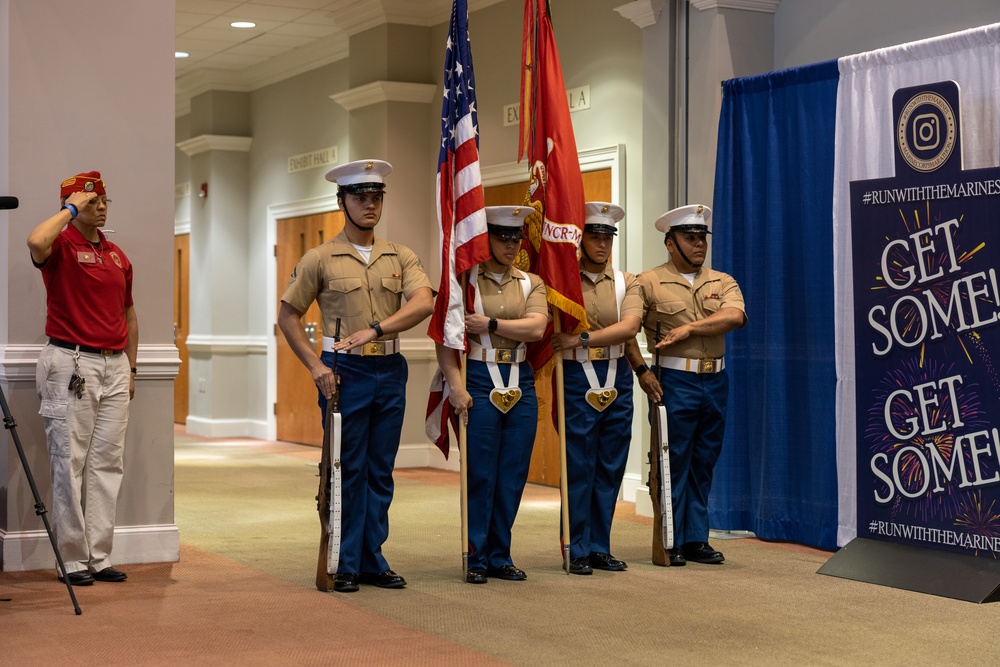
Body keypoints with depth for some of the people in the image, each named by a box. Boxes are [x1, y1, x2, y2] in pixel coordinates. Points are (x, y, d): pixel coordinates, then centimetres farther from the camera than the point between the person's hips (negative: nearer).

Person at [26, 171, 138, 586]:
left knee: (107, 462, 7)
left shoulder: (117, 255, 15)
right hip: (72, 365, -6)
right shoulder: (62, 246, -5)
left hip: (114, 365, 6)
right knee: (69, 462, -3)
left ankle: (99, 557, 12)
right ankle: (72, 559, 3)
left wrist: (130, 368, 19)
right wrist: (70, 208, -17)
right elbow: (36, 243, -31)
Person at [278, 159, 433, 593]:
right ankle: (344, 566, 8)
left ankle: (373, 561, 18)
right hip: (344, 372, -3)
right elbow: (288, 317, 3)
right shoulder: (321, 259, 0)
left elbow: (424, 303, -10)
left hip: (390, 371, 3)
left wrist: (376, 329, -21)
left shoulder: (401, 257, 7)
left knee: (380, 472, 9)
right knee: (347, 471, 0)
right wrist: (315, 366, -7)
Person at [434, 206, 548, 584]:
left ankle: (500, 557, 17)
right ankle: (476, 559, 7)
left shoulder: (531, 283, 11)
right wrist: (456, 386, -17)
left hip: (521, 386, 4)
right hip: (479, 383, -4)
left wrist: (489, 323, -14)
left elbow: (536, 328, -7)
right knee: (480, 475, -3)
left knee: (513, 475, 6)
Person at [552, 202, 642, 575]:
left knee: (611, 468, 8)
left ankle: (600, 548, 17)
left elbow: (630, 327, -9)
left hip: (618, 380, 3)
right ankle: (578, 551, 7)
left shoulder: (627, 283, 8)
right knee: (578, 468, -1)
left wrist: (582, 339, -19)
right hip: (577, 380, -3)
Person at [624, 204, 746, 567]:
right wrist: (641, 370, -13)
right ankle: (670, 543, 7)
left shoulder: (722, 282, 9)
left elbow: (735, 316, -10)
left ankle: (696, 540, 18)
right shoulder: (649, 282, -1)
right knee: (673, 463, -1)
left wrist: (689, 328, -18)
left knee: (704, 463, 10)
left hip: (715, 382, 4)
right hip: (673, 382, -4)